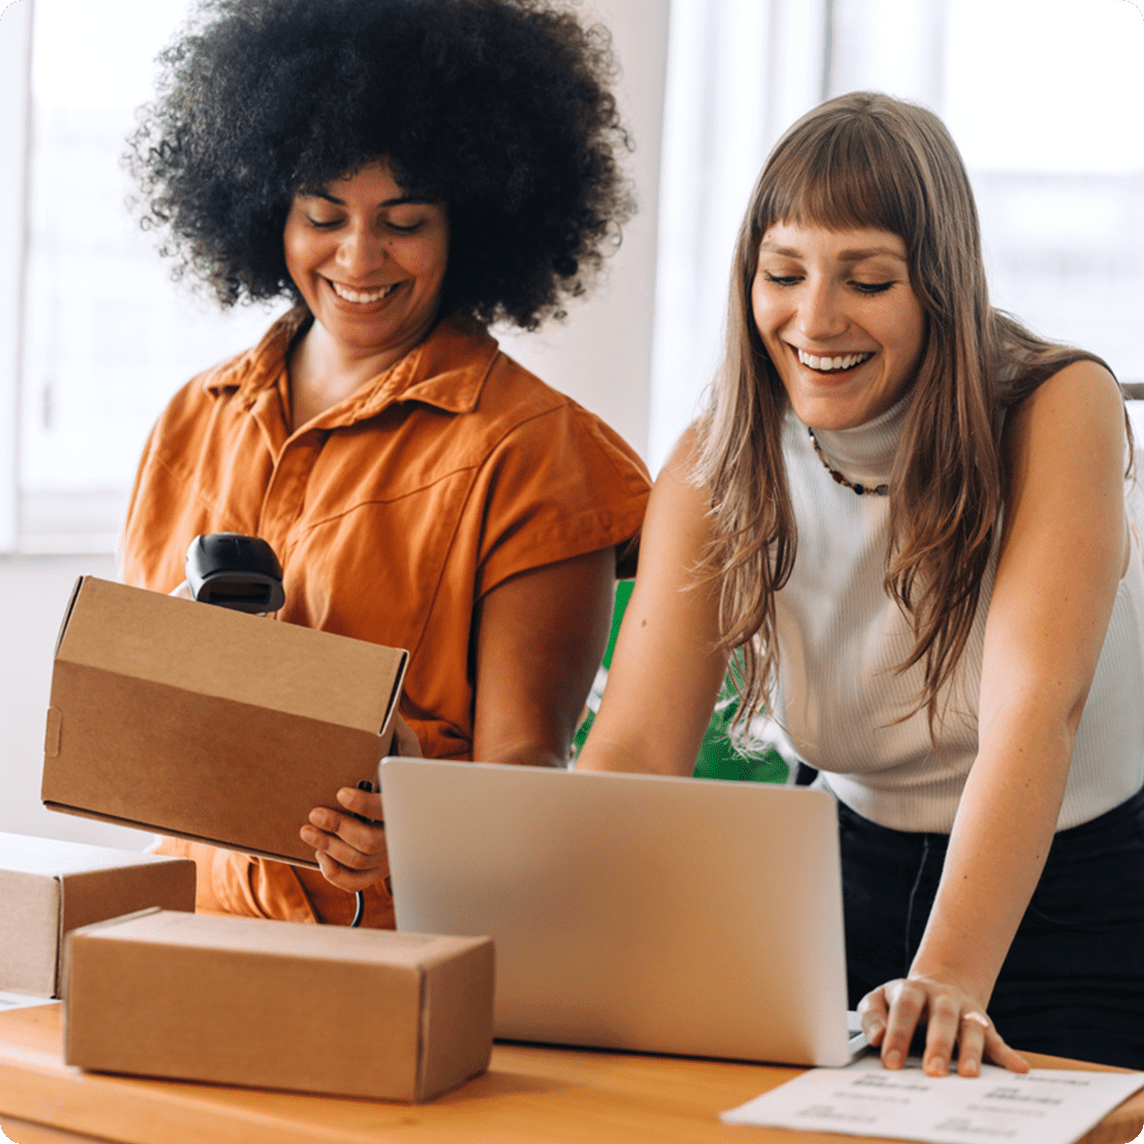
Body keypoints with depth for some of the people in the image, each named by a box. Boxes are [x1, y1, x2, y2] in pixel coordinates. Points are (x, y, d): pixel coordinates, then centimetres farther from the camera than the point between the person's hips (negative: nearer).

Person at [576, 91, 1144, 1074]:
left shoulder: (1060, 412, -15)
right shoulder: (715, 469, -5)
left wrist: (949, 980, -40)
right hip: (864, 880, 3)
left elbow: (1034, 714, -27)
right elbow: (636, 748, -14)